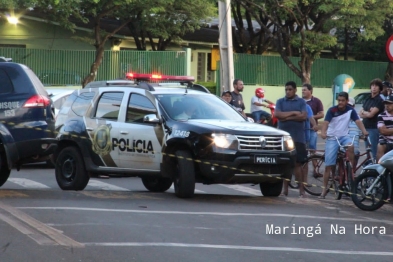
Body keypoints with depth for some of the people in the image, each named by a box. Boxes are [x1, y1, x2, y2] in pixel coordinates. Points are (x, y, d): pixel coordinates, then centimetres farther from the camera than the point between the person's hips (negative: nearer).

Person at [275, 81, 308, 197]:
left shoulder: (301, 102, 6)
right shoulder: (280, 102, 9)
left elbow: (304, 116, -9)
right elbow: (277, 114, -7)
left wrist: (287, 117, -10)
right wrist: (293, 113, -10)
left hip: (297, 137, -2)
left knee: (297, 163, -3)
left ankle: (301, 188, -2)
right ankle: (285, 188, 9)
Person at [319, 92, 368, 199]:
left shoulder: (350, 110, -3)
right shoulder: (332, 110, -10)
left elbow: (358, 121, -13)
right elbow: (326, 122, -21)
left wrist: (364, 131, -31)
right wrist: (323, 132, -41)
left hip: (344, 136, 1)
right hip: (332, 138, -1)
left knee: (350, 146, -34)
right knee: (328, 165, -3)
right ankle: (325, 188, 7)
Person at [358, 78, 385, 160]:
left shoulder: (379, 101, -8)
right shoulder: (367, 99, 16)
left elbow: (371, 114, -15)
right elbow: (360, 114, 11)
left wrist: (364, 112, 4)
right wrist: (368, 113, -7)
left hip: (373, 128, -8)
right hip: (366, 128, 8)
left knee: (374, 153, -11)